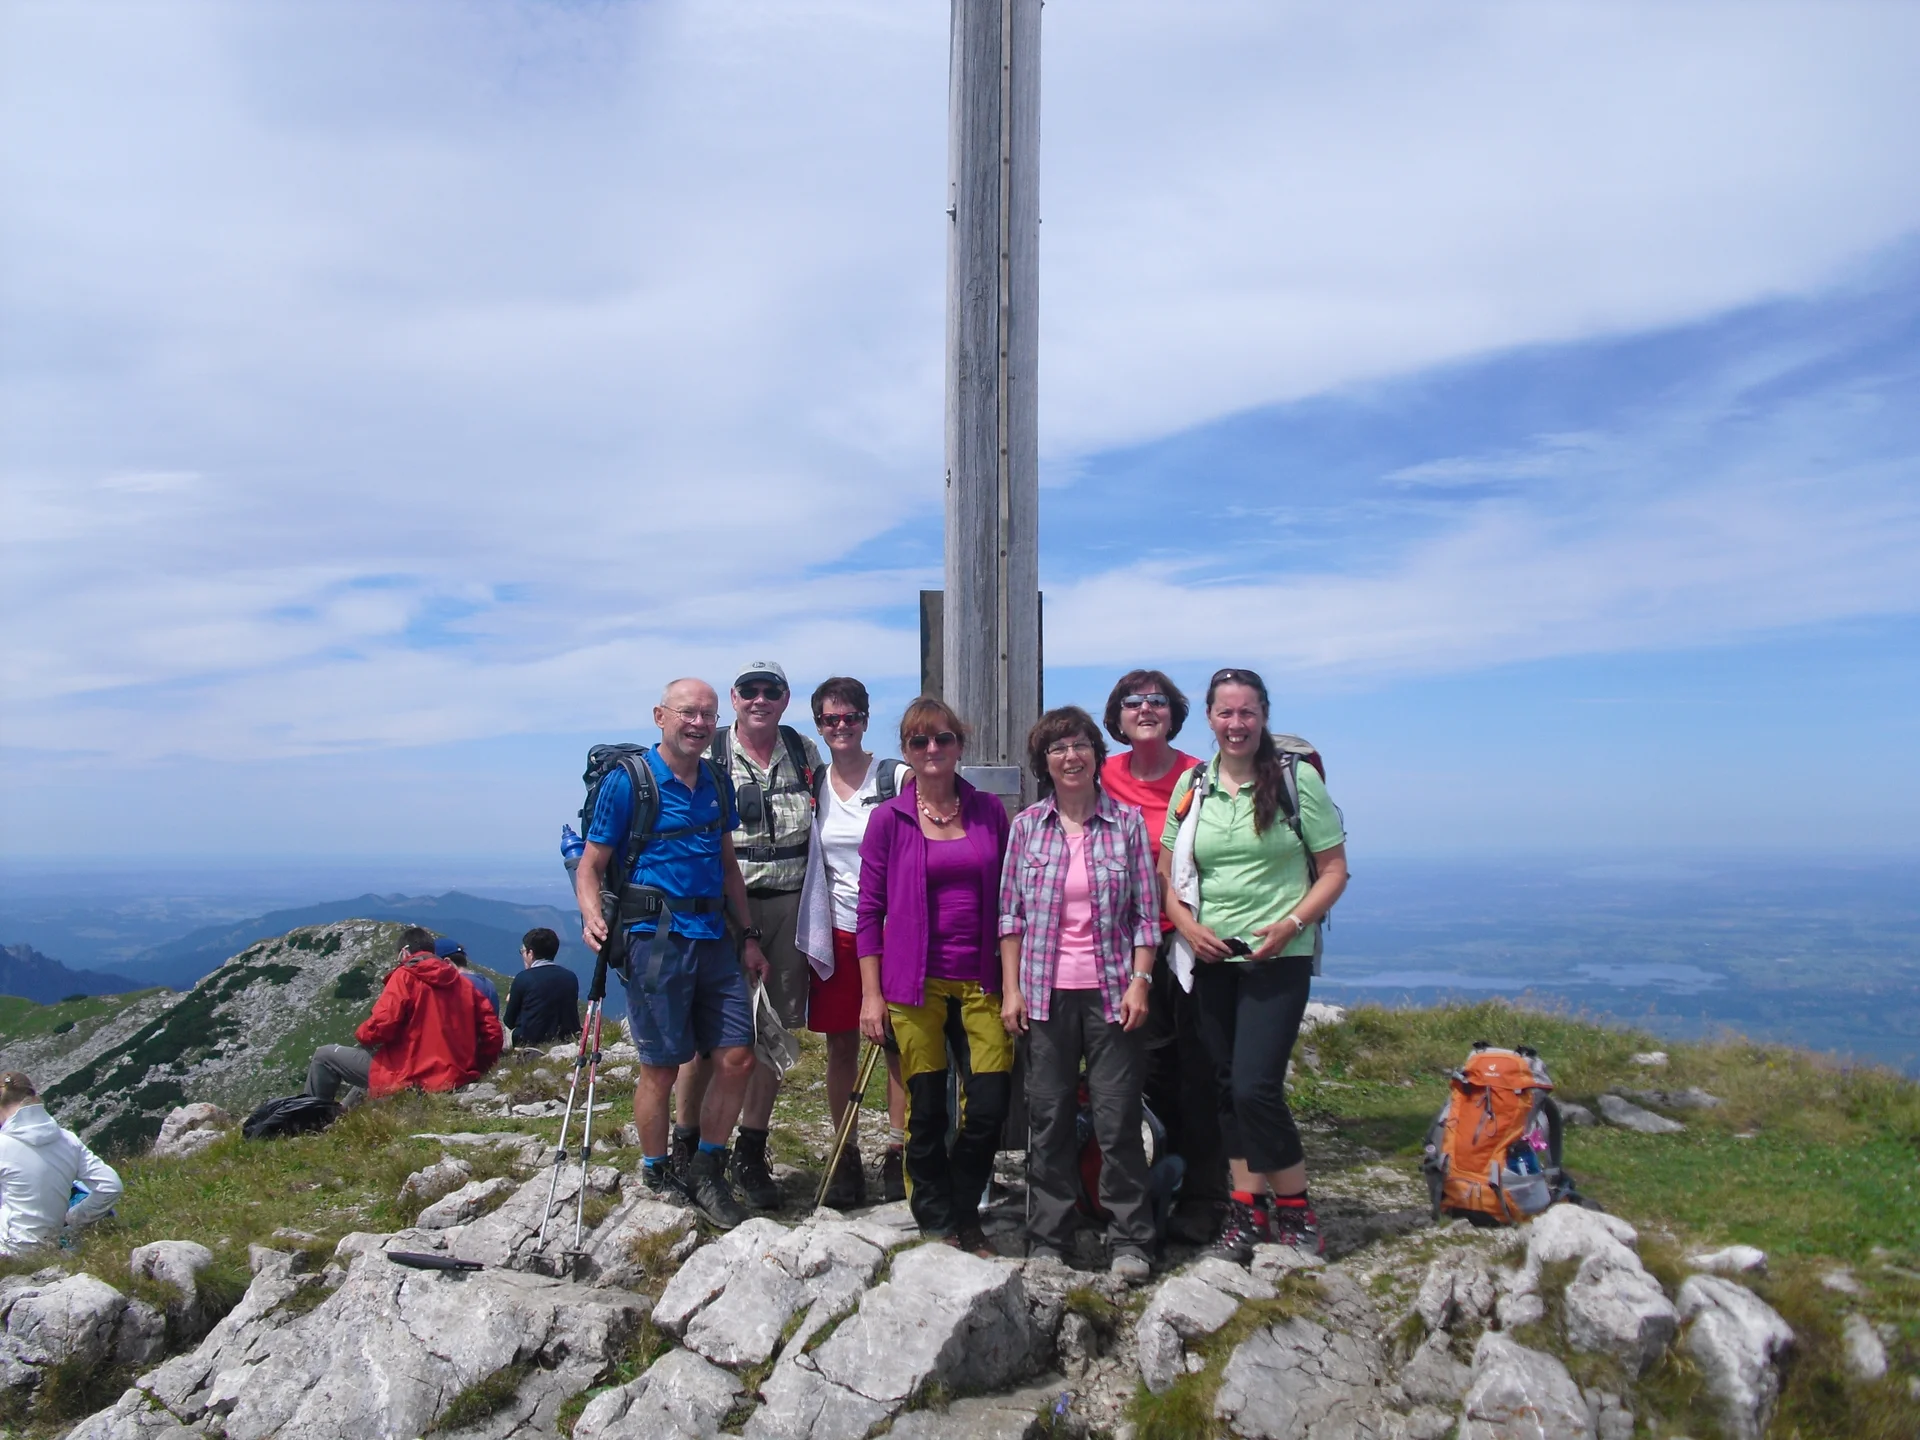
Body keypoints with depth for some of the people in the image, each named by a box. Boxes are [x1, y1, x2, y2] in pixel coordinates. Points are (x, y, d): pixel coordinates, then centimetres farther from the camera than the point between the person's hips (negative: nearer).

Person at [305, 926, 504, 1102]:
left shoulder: (405, 976, -7)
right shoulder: (463, 984, 8)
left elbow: (381, 1026, -16)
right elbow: (491, 1030, 6)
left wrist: (362, 1034, 5)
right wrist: (477, 1069, 16)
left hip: (411, 1080, -7)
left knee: (325, 1055, 11)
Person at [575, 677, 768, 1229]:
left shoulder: (717, 783, 13)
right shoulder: (627, 781, -5)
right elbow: (591, 864, -4)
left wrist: (749, 936, 16)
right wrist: (592, 915, -23)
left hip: (713, 939, 6)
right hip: (655, 938, -6)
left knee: (737, 1057, 3)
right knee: (661, 1067, 2)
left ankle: (706, 1172, 20)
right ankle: (658, 1178, 22)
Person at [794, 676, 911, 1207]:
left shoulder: (896, 778, -4)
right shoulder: (814, 785, 8)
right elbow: (810, 863, 15)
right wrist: (811, 934, 9)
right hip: (837, 933, 3)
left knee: (898, 1043, 2)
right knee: (840, 1045, 7)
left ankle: (896, 1153, 13)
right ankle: (846, 1158, 18)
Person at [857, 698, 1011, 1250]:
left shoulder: (989, 810, 6)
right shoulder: (889, 818, 0)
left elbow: (1006, 897, 9)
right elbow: (870, 910, 1)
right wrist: (871, 993, -3)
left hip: (981, 981, 2)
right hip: (914, 983, -2)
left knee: (990, 1105, -3)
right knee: (925, 1110, 3)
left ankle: (964, 1212, 21)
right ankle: (936, 1220, 24)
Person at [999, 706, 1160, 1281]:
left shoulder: (1127, 822, 2)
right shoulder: (1027, 825, 5)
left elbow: (1147, 913, 2)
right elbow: (1010, 912, 6)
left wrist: (1139, 982, -6)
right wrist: (1011, 989, 1)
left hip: (1111, 990, -1)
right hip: (1046, 992, 1)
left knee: (1118, 1119, 1)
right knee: (1048, 1119, 7)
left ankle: (1129, 1242, 14)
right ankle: (1047, 1240, 19)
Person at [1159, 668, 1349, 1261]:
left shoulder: (1297, 778, -4)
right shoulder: (1192, 784, 7)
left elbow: (1334, 869, -1)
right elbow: (1167, 873, 13)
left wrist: (1291, 924, -15)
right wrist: (1186, 923, -5)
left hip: (1278, 956, -4)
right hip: (1211, 957, 4)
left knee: (1255, 1086, -12)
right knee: (1227, 1085, 9)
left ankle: (1296, 1210, 7)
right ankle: (1248, 1206, 21)